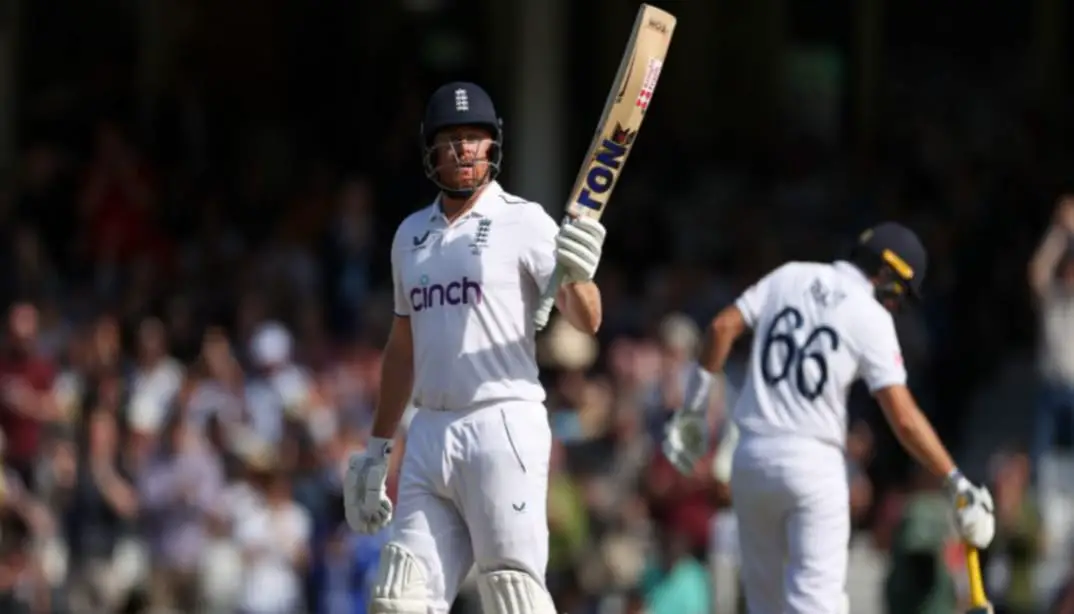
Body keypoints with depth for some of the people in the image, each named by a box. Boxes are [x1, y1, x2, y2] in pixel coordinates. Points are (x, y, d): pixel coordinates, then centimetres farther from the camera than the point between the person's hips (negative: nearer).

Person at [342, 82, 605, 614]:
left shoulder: (522, 222, -2)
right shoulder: (411, 235, 16)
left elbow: (586, 321, -12)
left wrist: (578, 275, -34)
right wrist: (376, 449, 24)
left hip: (503, 429, -6)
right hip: (428, 437, 6)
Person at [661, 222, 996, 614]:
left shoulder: (790, 277, 8)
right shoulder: (872, 318, -5)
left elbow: (722, 327, 1)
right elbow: (904, 419, -11)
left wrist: (693, 408, 9)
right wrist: (957, 484, -8)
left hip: (752, 454, 5)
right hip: (814, 461, -5)